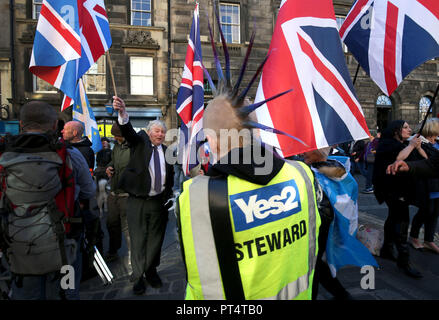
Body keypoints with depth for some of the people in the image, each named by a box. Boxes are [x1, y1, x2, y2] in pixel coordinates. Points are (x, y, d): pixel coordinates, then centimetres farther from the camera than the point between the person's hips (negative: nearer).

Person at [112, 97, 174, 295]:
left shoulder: (166, 151, 9)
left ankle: (151, 271, 31)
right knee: (138, 240, 5)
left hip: (159, 202, 3)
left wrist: (168, 197, 5)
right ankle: (139, 277, 19)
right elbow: (128, 132, -21)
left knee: (155, 239, 13)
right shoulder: (140, 141, 0)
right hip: (137, 202, -3)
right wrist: (122, 113, -39)